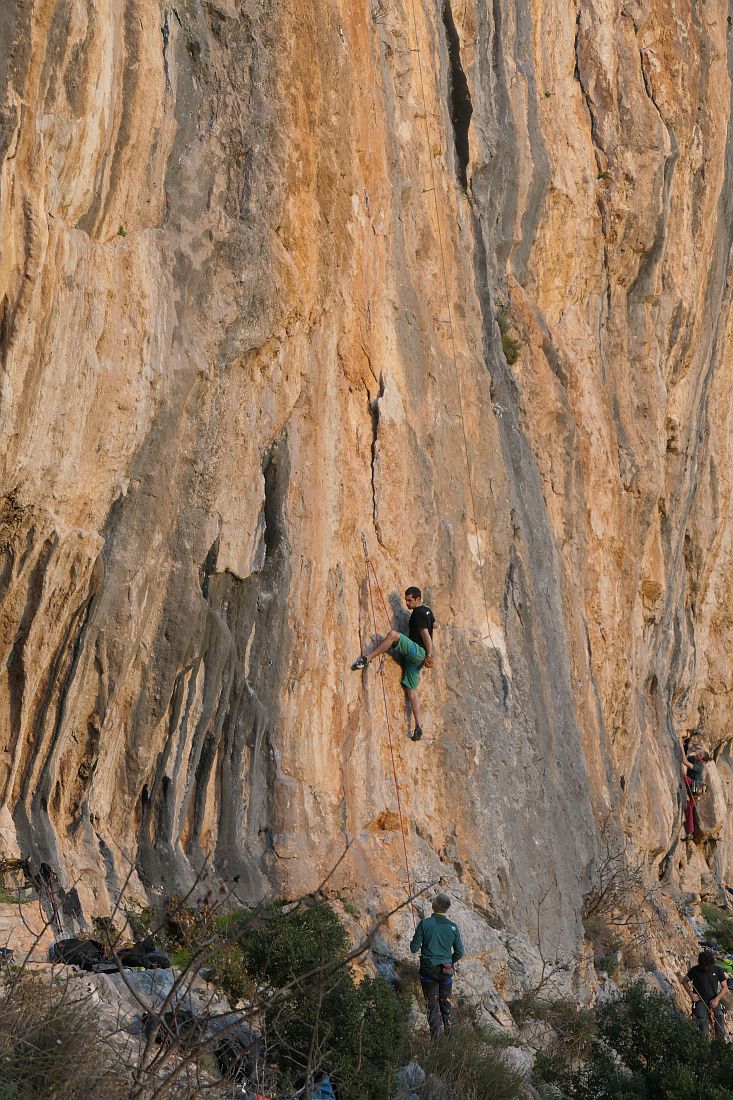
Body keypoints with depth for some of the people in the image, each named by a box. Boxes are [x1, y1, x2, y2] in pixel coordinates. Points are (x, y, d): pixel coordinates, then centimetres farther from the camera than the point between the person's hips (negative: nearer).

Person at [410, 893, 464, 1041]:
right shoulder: (453, 927, -3)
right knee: (446, 1002, 16)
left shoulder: (425, 923, -11)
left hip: (428, 969, -2)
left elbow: (414, 948, -9)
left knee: (432, 1004, 6)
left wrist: (413, 943, 14)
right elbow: (460, 952, 1)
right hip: (446, 970, 2)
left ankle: (436, 1038, 2)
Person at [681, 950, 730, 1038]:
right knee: (704, 1033, -14)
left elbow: (725, 987, 4)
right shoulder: (694, 970, -5)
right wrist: (690, 993, -4)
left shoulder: (718, 970, -1)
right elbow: (684, 981, 11)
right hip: (700, 1002, -2)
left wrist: (717, 999, -11)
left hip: (714, 1002, 2)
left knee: (721, 1033, -4)